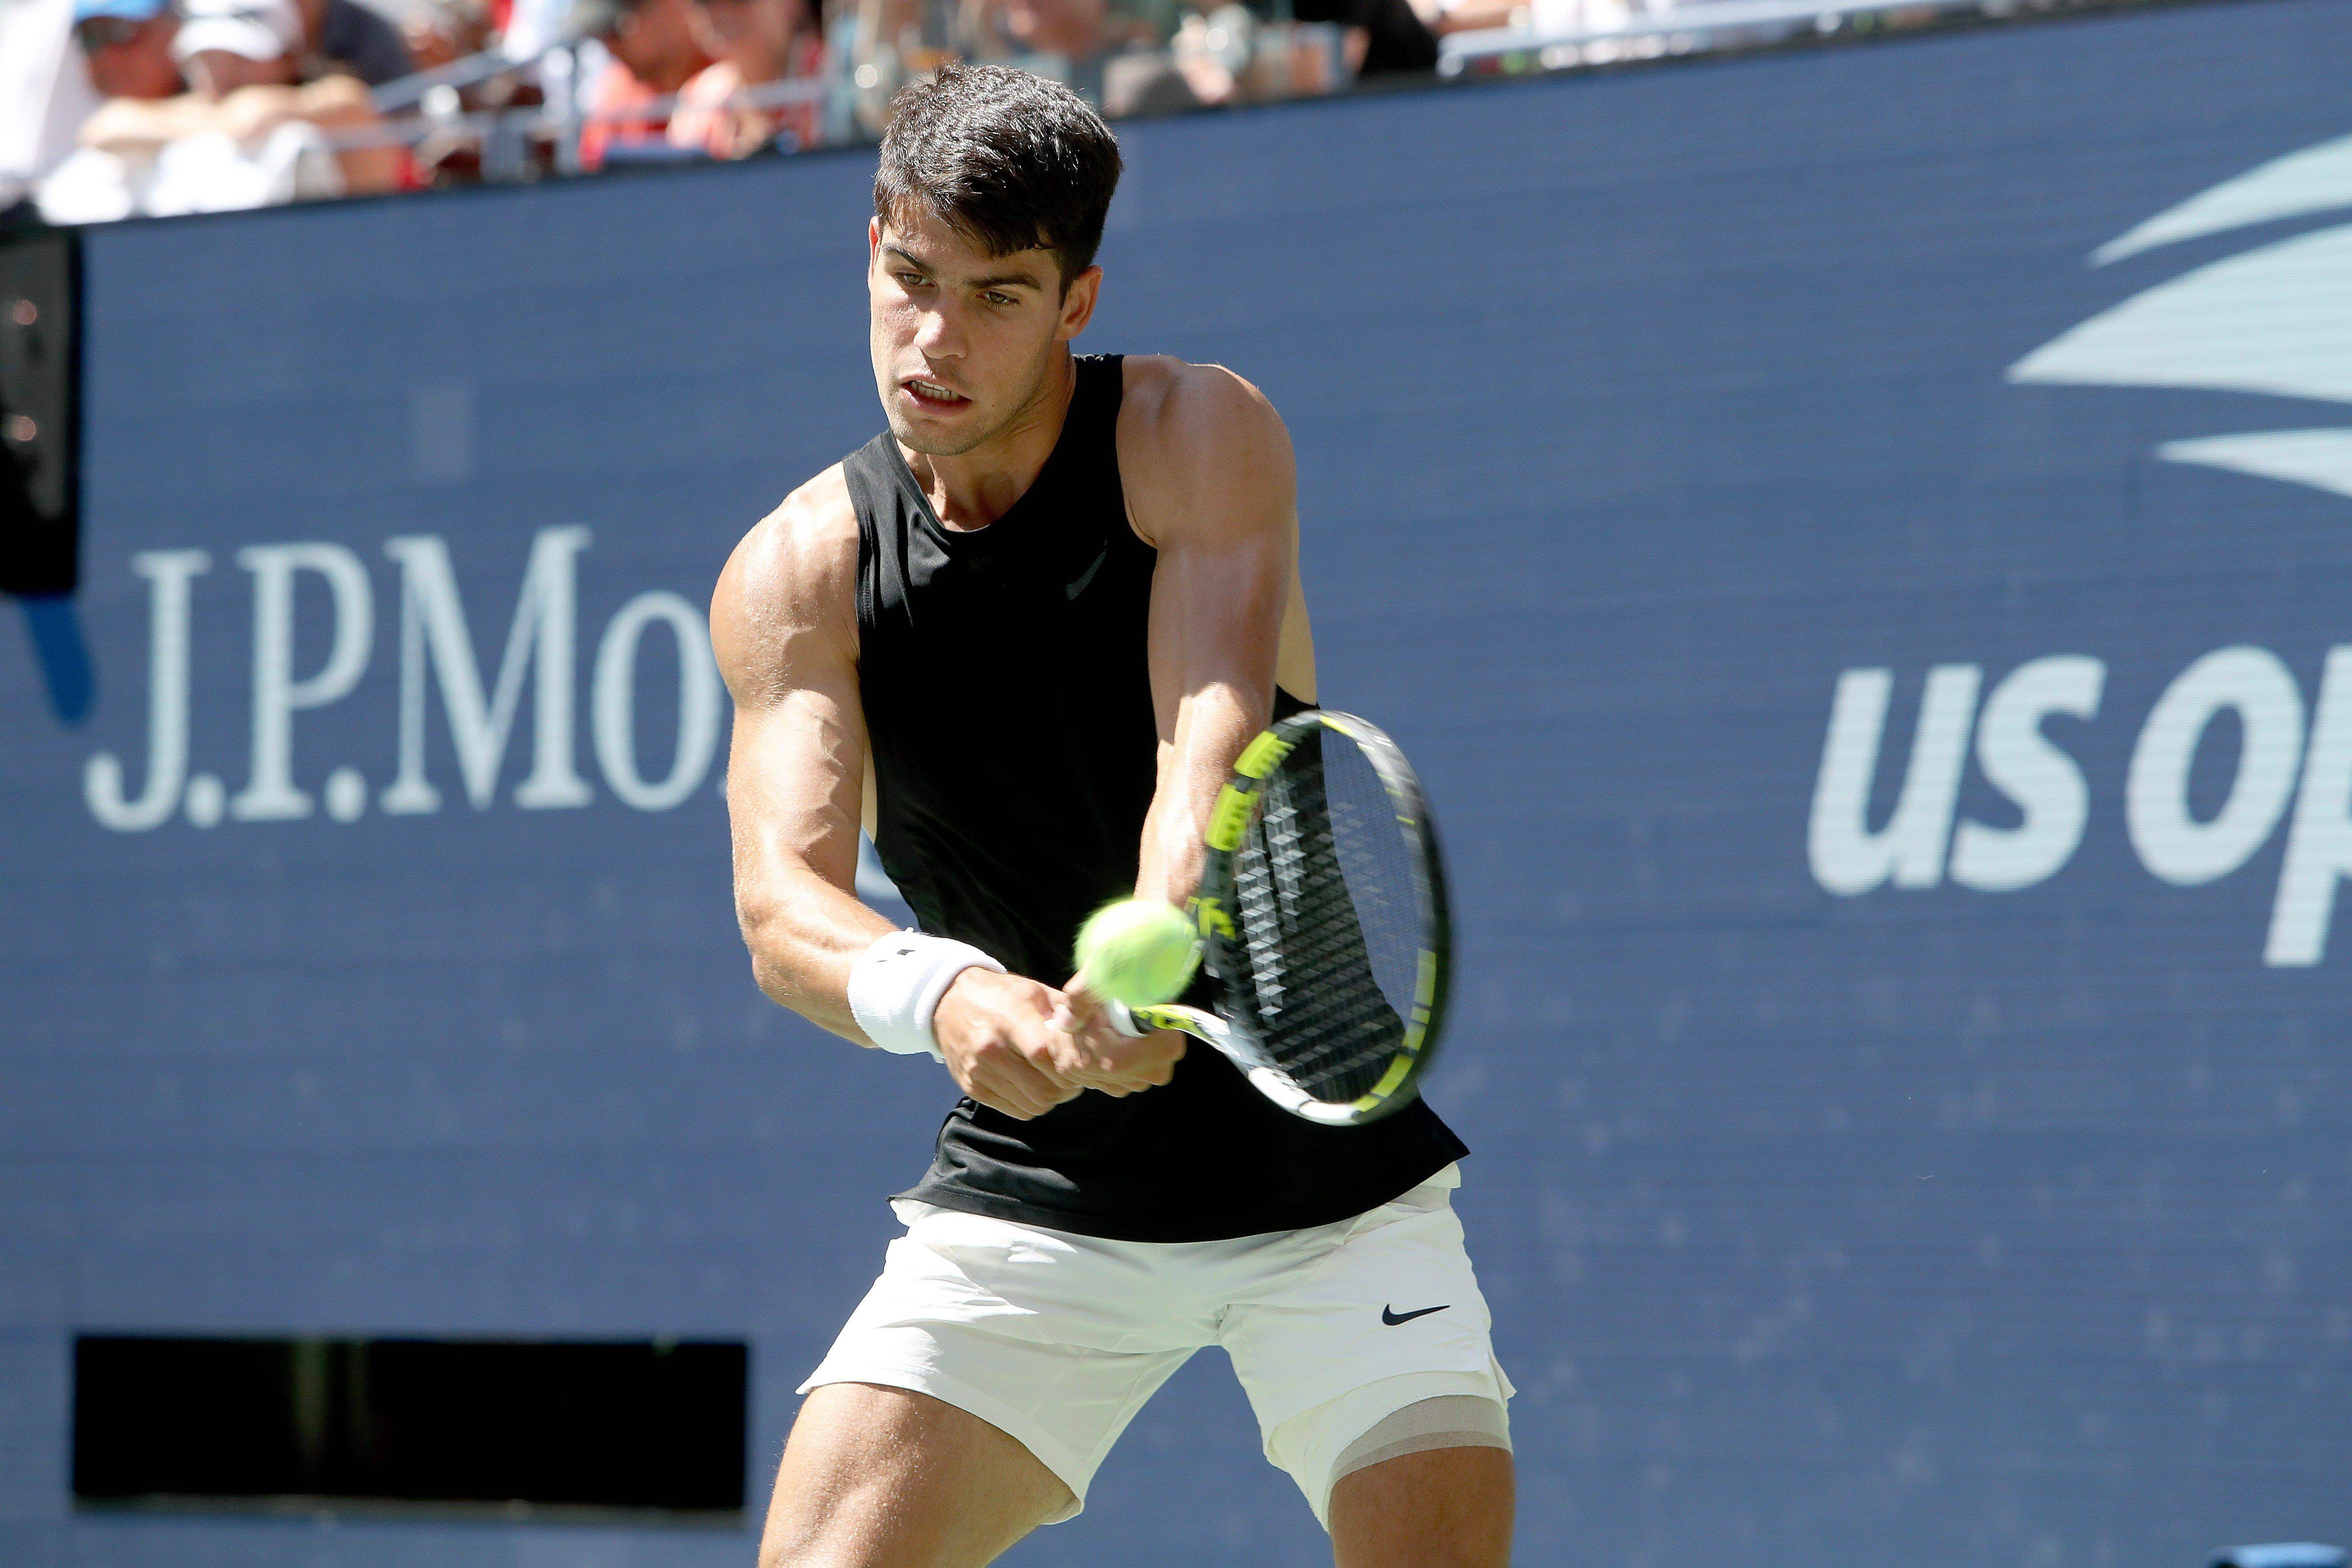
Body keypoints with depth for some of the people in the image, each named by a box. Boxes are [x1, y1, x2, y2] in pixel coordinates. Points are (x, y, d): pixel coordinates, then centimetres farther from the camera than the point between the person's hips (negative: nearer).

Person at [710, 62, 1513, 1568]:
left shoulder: (1199, 433, -10)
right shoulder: (798, 572, -5)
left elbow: (1217, 740, -25)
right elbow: (783, 897, -18)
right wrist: (944, 994, -42)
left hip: (1330, 1162, -1)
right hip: (1034, 1182, 1)